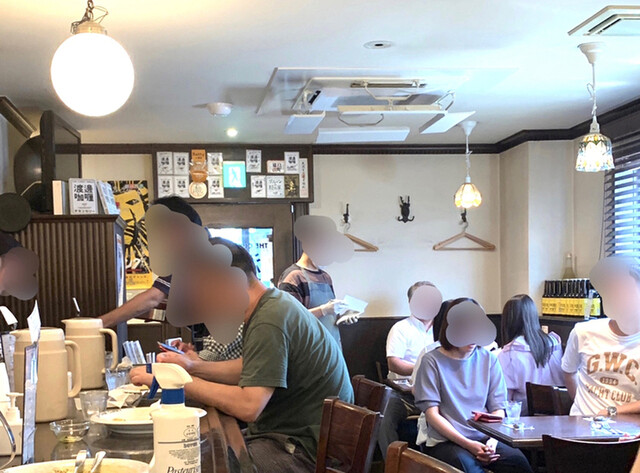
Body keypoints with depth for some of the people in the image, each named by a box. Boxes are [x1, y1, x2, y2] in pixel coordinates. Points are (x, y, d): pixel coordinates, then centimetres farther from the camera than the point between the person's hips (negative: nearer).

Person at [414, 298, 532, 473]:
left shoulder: (489, 359, 12)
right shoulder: (432, 361, 1)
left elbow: (498, 408, 10)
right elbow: (432, 414, -4)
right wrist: (467, 444, -14)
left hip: (484, 438, 3)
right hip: (446, 440, -3)